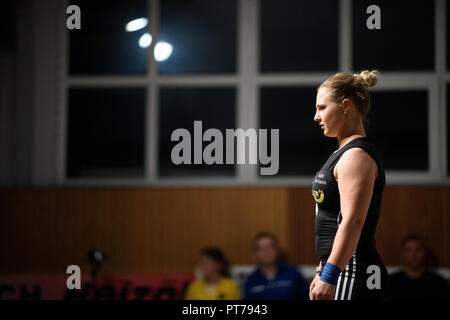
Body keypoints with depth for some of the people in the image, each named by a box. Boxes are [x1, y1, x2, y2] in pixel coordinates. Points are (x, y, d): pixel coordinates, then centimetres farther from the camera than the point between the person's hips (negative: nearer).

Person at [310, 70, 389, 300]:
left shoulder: (357, 156, -12)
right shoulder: (344, 153, 19)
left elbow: (353, 222, -22)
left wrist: (329, 277, -26)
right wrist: (322, 272, 24)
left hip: (352, 275, -10)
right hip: (343, 272, 10)